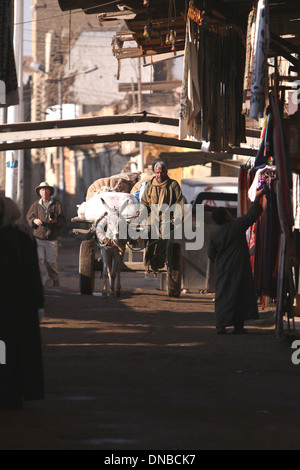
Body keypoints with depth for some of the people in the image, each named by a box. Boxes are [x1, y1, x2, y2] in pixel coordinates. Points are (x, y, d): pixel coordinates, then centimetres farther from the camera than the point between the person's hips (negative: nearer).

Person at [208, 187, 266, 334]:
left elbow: (211, 254, 9)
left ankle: (221, 325, -4)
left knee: (222, 295, 5)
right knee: (240, 294, 2)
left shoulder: (214, 234, 2)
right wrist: (257, 198, 5)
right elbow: (252, 215, -5)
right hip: (239, 269, -3)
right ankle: (238, 326, 0)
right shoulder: (237, 225, -10)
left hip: (222, 270, 3)